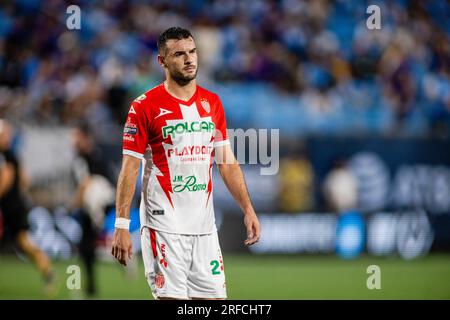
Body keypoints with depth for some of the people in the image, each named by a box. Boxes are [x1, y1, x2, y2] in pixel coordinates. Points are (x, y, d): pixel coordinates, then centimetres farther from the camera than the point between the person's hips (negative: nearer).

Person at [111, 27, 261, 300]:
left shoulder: (212, 103, 11)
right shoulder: (145, 106, -5)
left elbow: (227, 162, 15)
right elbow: (130, 168, -7)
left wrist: (248, 209, 7)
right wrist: (122, 226, -13)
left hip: (204, 225, 5)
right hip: (164, 224, -5)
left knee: (214, 296, 3)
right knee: (171, 297, -9)